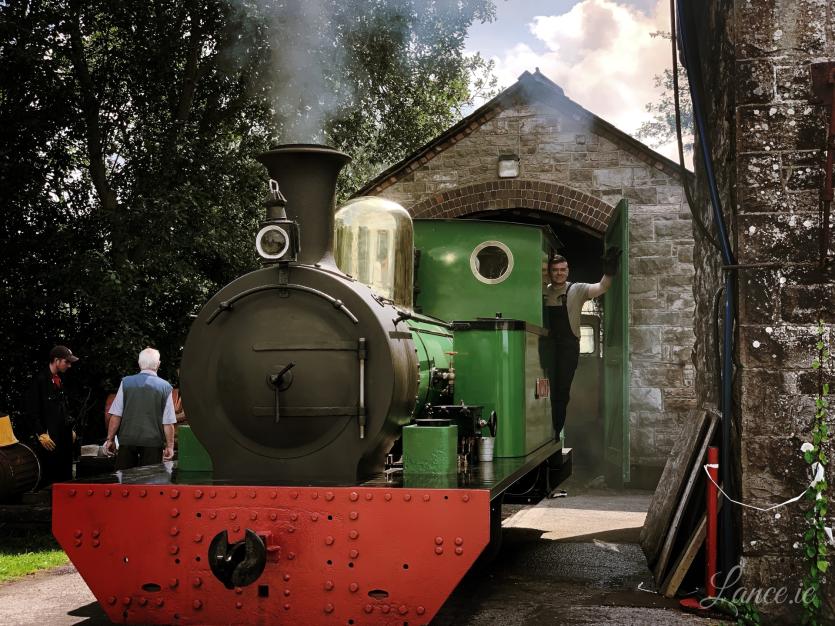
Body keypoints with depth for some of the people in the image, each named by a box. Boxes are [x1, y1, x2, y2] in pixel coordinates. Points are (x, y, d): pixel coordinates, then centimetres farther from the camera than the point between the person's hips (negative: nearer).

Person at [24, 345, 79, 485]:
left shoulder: (60, 379, 15)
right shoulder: (40, 379, -10)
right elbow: (31, 409, -13)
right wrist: (41, 434, -15)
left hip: (64, 436, 8)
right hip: (49, 438, -8)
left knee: (66, 478, 9)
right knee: (49, 479, -6)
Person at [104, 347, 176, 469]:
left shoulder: (126, 382, 0)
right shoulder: (165, 387, -2)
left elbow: (116, 415, -1)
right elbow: (168, 422, -4)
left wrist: (110, 439, 7)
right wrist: (170, 446, 3)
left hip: (127, 440, 1)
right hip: (153, 441, -1)